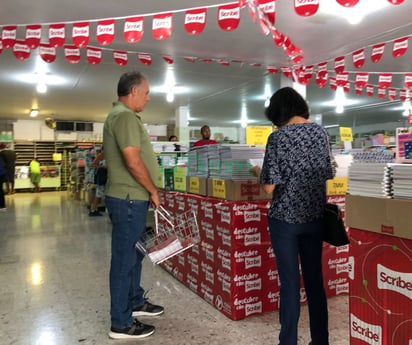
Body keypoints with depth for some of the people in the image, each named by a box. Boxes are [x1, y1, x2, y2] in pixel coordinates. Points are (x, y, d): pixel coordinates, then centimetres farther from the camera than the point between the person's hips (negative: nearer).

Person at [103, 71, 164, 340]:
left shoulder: (124, 115, 16)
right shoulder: (124, 116, -17)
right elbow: (133, 161, -25)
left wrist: (147, 191, 19)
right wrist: (153, 190, -11)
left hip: (132, 198, 11)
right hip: (128, 199, -11)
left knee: (134, 254, 21)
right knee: (125, 258, -1)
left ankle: (135, 302, 37)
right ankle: (121, 323, 12)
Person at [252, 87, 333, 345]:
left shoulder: (278, 137, -12)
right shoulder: (320, 132, 4)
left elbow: (269, 187, -14)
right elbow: (328, 174, 11)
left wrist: (259, 172, 6)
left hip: (285, 217, -5)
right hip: (315, 216, 5)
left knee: (290, 282, 4)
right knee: (315, 279, 15)